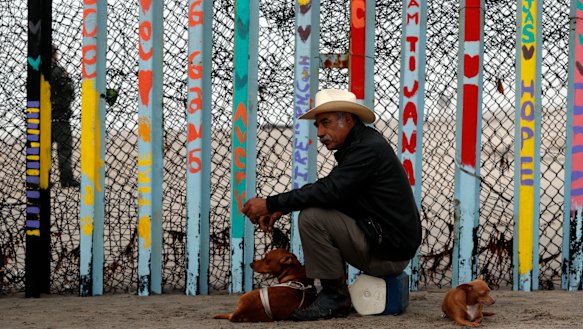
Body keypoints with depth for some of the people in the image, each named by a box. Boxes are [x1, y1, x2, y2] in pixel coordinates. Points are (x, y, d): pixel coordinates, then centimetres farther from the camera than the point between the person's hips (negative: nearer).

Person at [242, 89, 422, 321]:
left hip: (389, 251, -10)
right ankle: (332, 293, 14)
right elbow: (329, 189, 14)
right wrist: (280, 208, 2)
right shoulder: (358, 144, 13)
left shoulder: (368, 148, -18)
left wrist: (271, 204, -21)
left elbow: (328, 191, -26)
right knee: (319, 209, 19)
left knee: (312, 217, -18)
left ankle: (335, 297, -7)